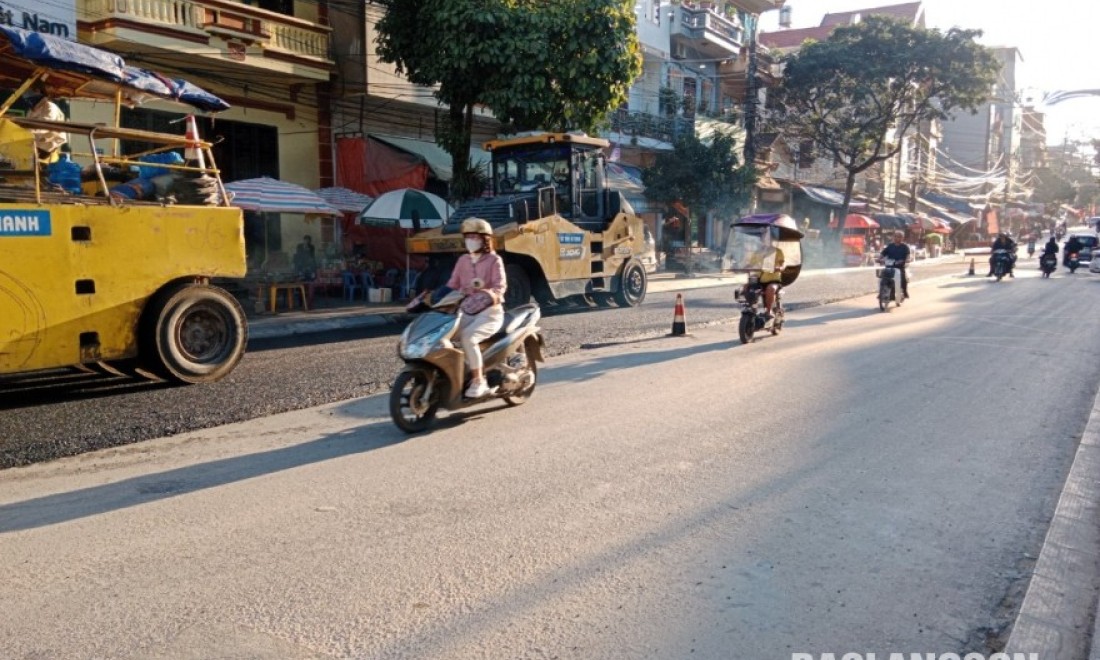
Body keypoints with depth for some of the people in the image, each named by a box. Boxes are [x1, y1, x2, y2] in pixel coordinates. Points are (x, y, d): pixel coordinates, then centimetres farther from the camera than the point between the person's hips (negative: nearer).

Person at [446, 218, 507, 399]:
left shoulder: (494, 260, -1)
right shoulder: (462, 261, 14)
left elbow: (500, 286, -14)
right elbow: (452, 285, 11)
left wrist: (492, 295, -36)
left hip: (489, 312, -6)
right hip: (467, 312, 6)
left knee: (468, 337, -32)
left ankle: (478, 380, -21)